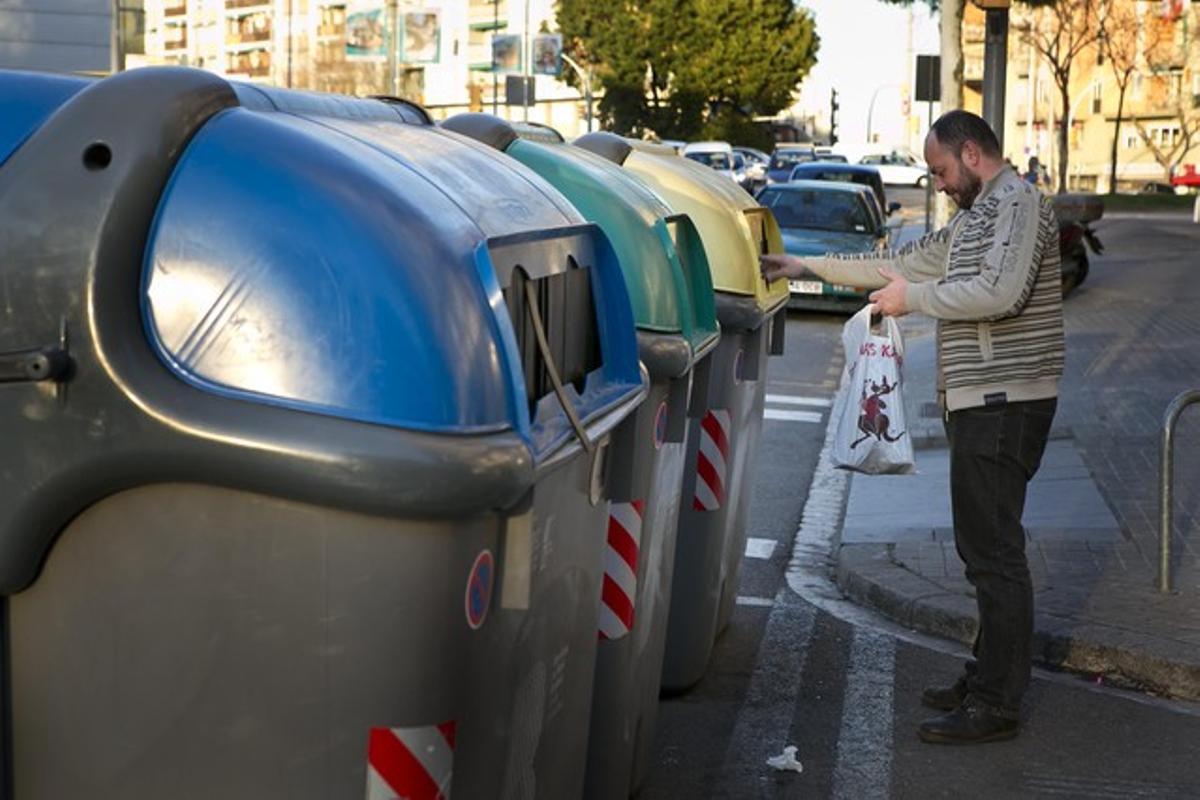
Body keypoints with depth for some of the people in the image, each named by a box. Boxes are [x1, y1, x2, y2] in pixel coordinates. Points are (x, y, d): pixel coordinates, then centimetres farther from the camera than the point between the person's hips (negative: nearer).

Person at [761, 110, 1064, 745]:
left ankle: (996, 706, -5)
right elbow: (904, 262, 27)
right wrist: (809, 266, 25)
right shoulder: (976, 215, 22)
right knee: (985, 548, 14)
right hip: (981, 403, 10)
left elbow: (1001, 291, -25)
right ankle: (987, 679, 21)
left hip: (1003, 403, -10)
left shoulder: (1017, 203, -10)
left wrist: (914, 298, -13)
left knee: (993, 551, -9)